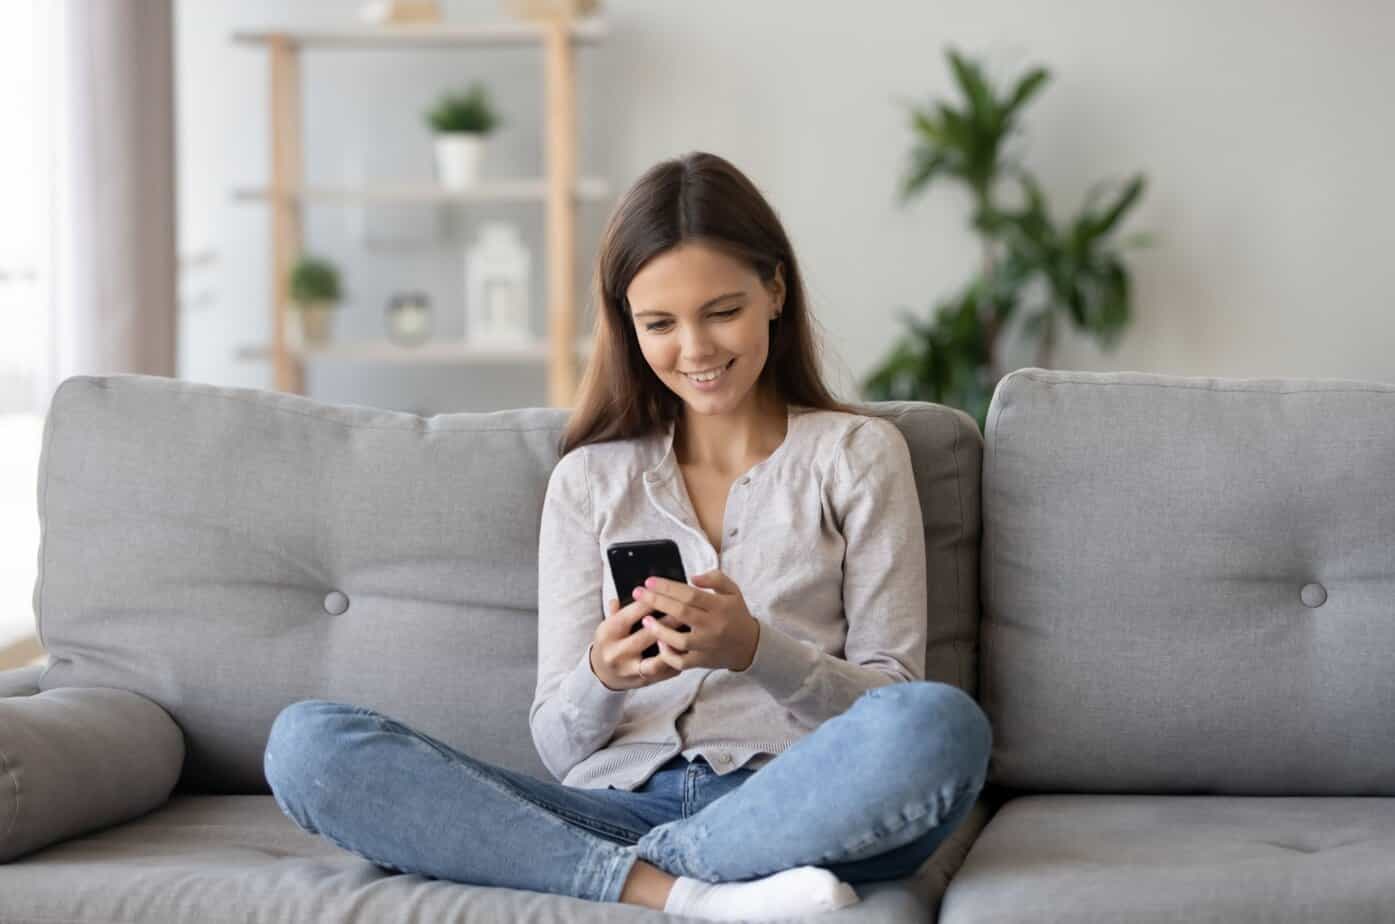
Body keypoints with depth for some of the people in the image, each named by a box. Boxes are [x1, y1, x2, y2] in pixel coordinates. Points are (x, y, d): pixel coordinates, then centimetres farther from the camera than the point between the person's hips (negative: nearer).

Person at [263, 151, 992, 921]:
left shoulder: (857, 453, 13)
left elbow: (892, 693, 6)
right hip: (617, 806, 2)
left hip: (789, 810, -2)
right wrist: (602, 677, -12)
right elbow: (559, 746, 12)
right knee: (305, 742, -21)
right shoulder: (589, 479, 18)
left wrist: (755, 649, -14)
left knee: (941, 724, -36)